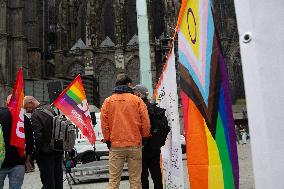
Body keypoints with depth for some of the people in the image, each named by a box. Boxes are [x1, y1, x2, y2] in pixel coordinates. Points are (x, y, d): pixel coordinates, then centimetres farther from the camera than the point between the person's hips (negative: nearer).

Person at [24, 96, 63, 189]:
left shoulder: (35, 115, -17)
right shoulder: (51, 109, 7)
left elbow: (37, 137, -25)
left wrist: (35, 153, -14)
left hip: (46, 153, -8)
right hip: (59, 150, 8)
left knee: (48, 181, 2)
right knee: (58, 178, 18)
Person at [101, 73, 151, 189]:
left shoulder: (108, 101, 5)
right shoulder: (137, 100, 0)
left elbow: (104, 123, 3)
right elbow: (145, 122, -2)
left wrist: (107, 139, 13)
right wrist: (144, 136, 12)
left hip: (115, 146, 1)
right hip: (134, 145, -1)